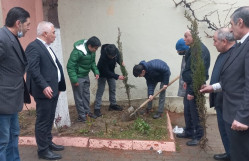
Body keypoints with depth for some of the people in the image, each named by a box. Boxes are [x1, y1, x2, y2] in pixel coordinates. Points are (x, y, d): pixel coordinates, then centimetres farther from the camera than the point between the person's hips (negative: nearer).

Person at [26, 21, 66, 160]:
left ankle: (48, 142, 34)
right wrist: (44, 86, -29)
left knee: (50, 119, 19)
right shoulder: (33, 47, -14)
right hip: (44, 91, -10)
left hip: (53, 89, 10)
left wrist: (59, 86, 17)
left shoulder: (47, 47, 17)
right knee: (43, 121, 1)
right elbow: (33, 69, -23)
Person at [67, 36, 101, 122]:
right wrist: (74, 80, -24)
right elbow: (70, 66, -24)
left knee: (86, 94, 17)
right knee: (79, 96, 3)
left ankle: (87, 112, 31)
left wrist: (96, 71, -1)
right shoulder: (77, 52, -29)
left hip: (86, 76, 8)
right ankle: (81, 115, 15)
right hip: (78, 77, -8)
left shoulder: (92, 51, -5)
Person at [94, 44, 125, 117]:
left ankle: (113, 104, 25)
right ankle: (97, 108, 2)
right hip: (102, 73, -6)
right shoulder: (103, 57, -39)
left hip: (111, 71, 6)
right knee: (100, 90, -5)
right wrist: (117, 76, -37)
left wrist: (120, 62, -19)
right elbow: (106, 71, -33)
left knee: (113, 88, 10)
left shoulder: (116, 51, -24)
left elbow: (118, 57, 2)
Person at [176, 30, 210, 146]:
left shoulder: (200, 50, -21)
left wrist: (192, 91, -23)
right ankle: (189, 132, 35)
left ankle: (198, 137, 18)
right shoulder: (193, 49, 10)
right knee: (187, 110, 19)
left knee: (195, 112, 3)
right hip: (190, 85, 10)